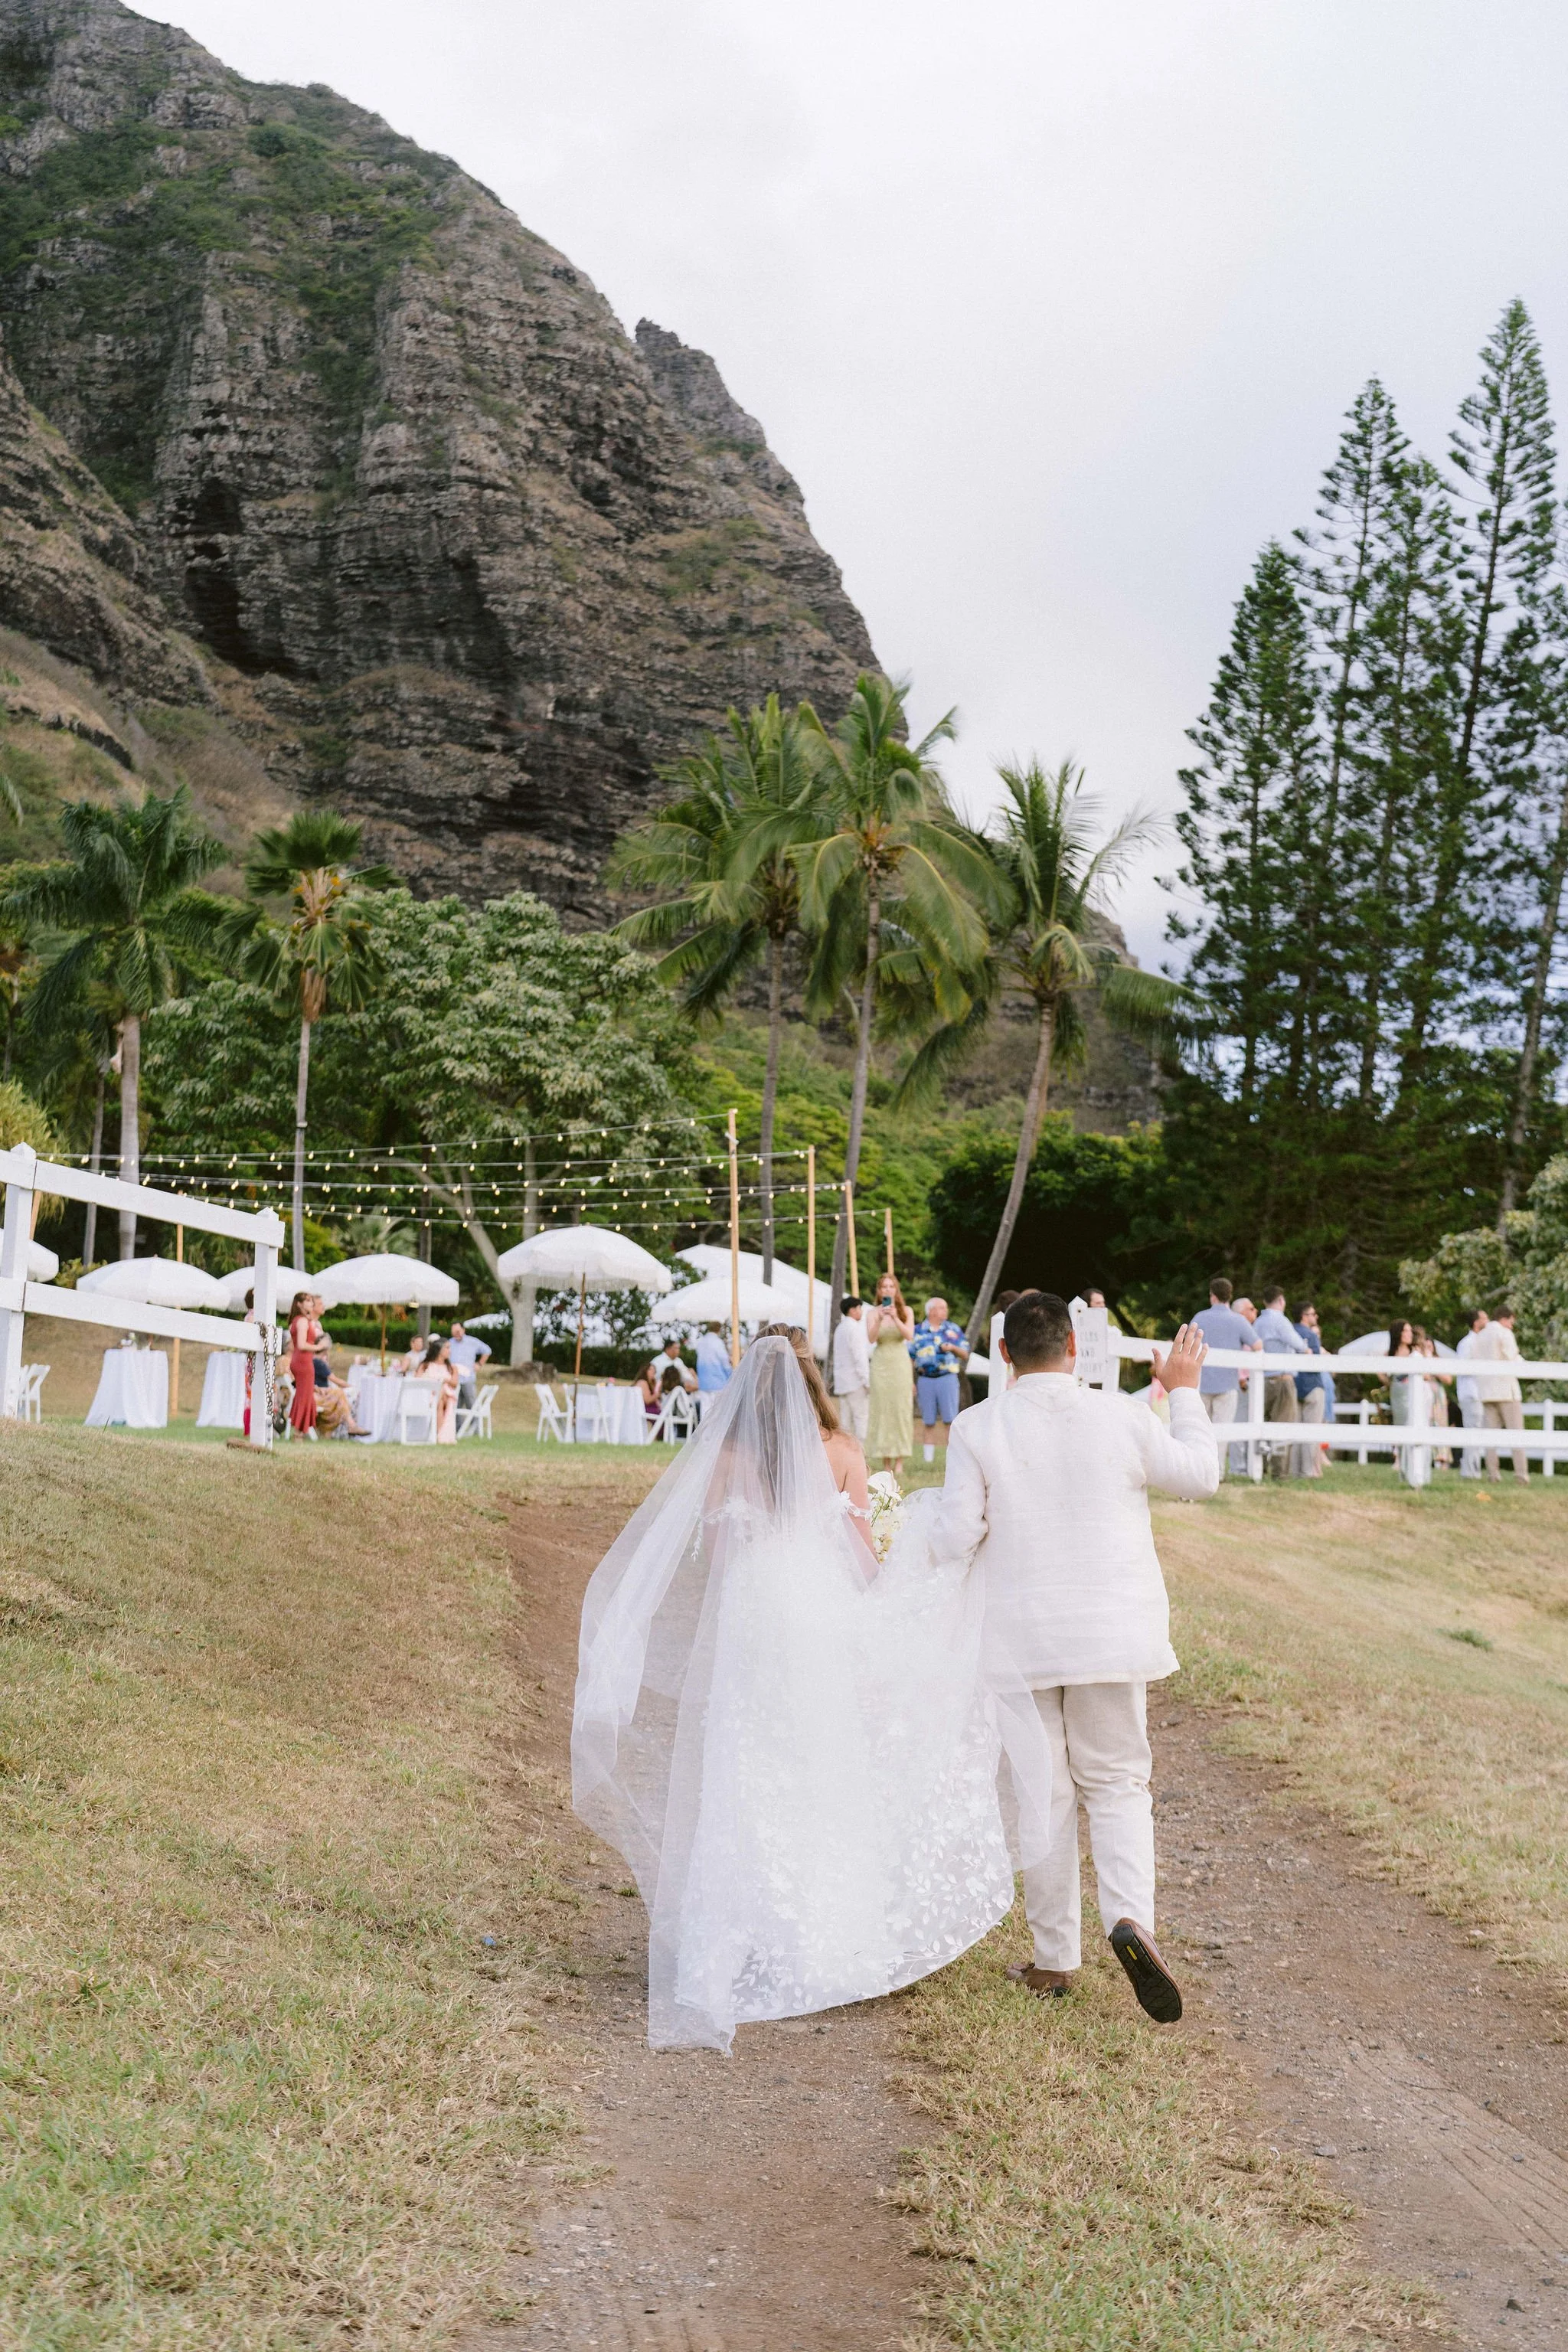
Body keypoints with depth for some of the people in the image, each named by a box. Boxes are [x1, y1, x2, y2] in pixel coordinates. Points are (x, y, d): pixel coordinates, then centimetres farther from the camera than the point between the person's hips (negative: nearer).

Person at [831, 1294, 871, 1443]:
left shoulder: (840, 1329, 18)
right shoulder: (855, 1328, -10)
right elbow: (860, 1355, -16)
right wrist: (866, 1379, -16)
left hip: (842, 1381, 9)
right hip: (856, 1380, -9)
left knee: (845, 1418, 7)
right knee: (862, 1416, -8)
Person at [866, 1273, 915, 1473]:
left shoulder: (905, 1312, 6)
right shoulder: (873, 1313, 4)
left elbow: (909, 1335, -7)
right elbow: (871, 1339, -8)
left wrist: (895, 1318, -20)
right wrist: (880, 1320, -23)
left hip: (900, 1363, 0)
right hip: (881, 1364, 0)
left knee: (901, 1409, -5)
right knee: (882, 1409, -4)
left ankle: (899, 1461, -4)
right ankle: (886, 1462, -1)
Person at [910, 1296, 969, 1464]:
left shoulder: (953, 1329, 10)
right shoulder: (917, 1331, 8)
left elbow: (965, 1355, 10)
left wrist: (953, 1348, -10)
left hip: (947, 1378, 0)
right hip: (925, 1380, 0)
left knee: (950, 1419, -6)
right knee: (929, 1422, 4)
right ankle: (929, 1458, 10)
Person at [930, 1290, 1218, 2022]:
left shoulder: (976, 1428, -10)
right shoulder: (1122, 1417, -7)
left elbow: (957, 1536, -11)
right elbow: (1198, 1474, 8)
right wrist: (1185, 1392, 20)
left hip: (1020, 1640, 0)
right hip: (1111, 1633, 0)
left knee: (1043, 1793, 11)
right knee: (1117, 1782, 13)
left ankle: (1054, 1960, 19)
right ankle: (1131, 1916, -10)